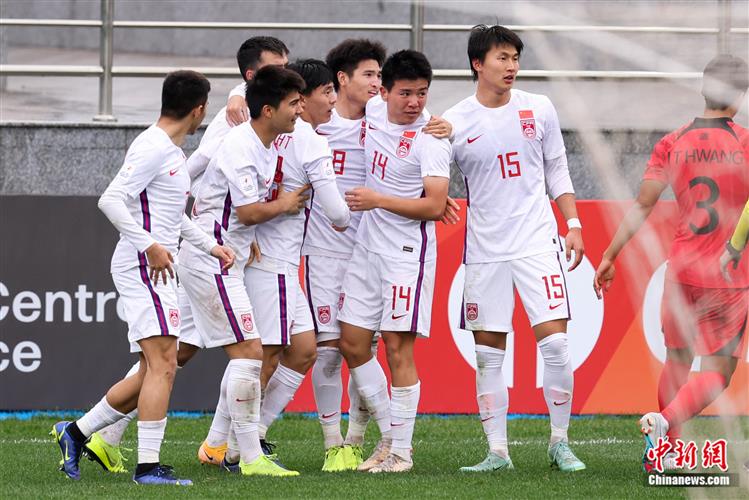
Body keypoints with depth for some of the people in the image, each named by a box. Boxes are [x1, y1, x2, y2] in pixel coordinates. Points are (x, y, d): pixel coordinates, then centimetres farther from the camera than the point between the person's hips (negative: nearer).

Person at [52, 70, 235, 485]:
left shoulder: (171, 151, 18)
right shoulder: (153, 148, -14)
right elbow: (111, 200, -21)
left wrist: (209, 246, 25)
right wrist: (150, 245, -25)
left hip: (158, 269, 10)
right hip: (142, 265, -10)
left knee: (153, 372, 11)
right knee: (162, 365, -15)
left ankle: (76, 433, 19)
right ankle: (148, 466, -18)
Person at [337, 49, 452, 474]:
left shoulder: (431, 139, -14)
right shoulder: (374, 111, 5)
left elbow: (435, 206, -19)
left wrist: (378, 200, -16)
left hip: (408, 251, -7)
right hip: (368, 247, 7)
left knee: (398, 347, -7)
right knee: (352, 344, 7)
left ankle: (402, 451, 0)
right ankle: (389, 436, 18)